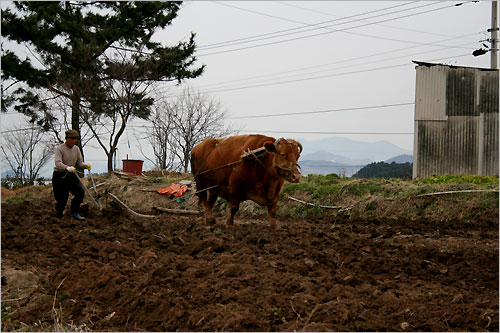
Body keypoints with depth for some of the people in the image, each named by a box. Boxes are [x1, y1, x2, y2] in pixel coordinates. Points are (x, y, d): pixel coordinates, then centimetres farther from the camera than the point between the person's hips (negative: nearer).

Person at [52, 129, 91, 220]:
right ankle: (59, 213, 23)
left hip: (71, 175, 6)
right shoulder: (59, 149, -14)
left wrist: (85, 166, -17)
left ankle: (75, 212, -3)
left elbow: (79, 163, 5)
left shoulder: (76, 149, 5)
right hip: (59, 176, -6)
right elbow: (58, 163, -27)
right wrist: (67, 168, -44)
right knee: (62, 198, -3)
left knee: (80, 191, -12)